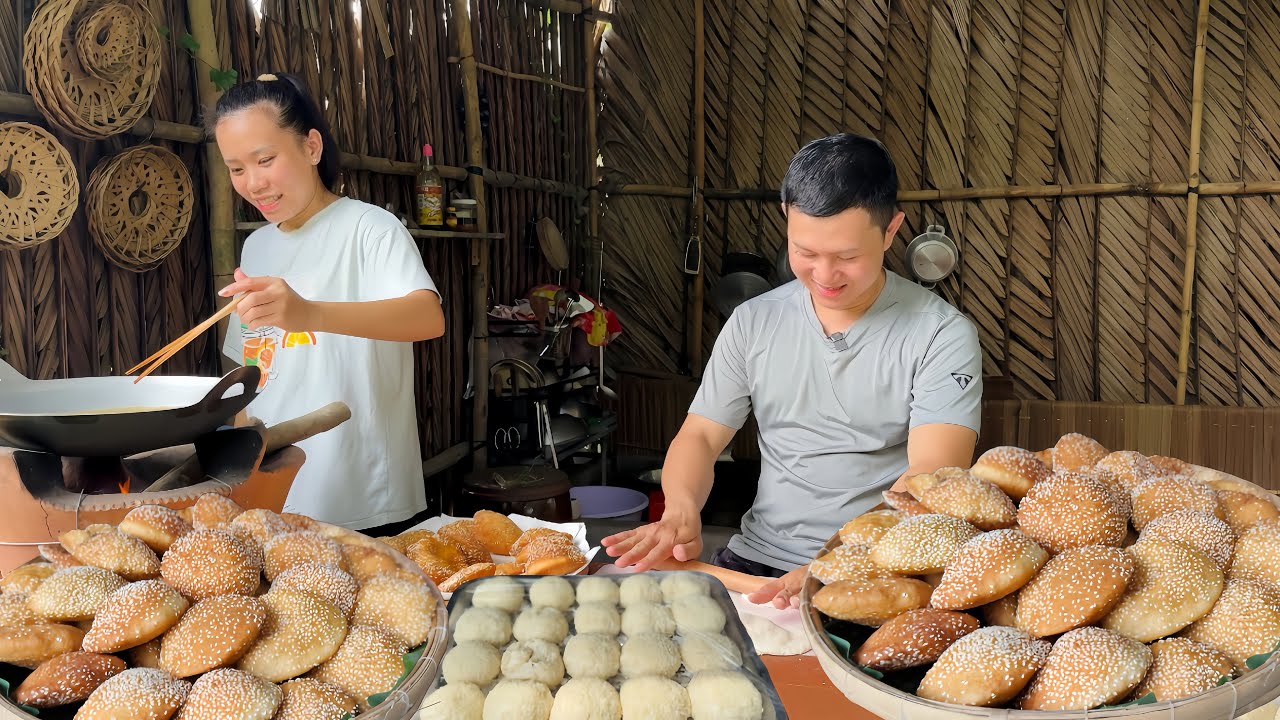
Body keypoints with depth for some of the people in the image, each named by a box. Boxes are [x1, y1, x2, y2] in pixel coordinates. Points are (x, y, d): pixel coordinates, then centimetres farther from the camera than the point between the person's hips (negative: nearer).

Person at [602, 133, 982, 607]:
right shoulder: (753, 323, 6)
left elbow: (932, 477, -16)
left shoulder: (942, 335, -6)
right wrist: (681, 510, -15)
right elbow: (700, 436, 7)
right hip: (756, 561, 4)